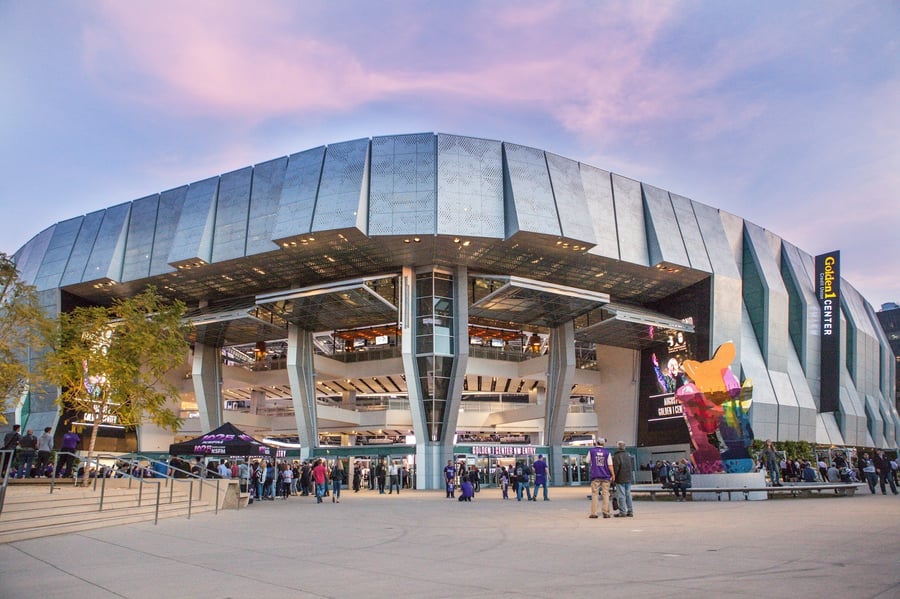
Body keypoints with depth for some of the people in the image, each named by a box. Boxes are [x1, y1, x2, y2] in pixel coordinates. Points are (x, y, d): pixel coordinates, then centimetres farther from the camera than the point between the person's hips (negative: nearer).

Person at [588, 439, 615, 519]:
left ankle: (593, 513, 0)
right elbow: (610, 465, -4)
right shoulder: (607, 452, -2)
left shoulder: (591, 451, 0)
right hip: (605, 476, 0)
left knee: (594, 494, 3)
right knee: (605, 494, 6)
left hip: (595, 476, 0)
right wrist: (613, 475, 3)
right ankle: (606, 513, 3)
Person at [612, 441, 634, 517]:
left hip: (620, 479, -7)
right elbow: (632, 467, 17)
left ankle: (622, 512, -3)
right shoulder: (628, 455, 11)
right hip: (628, 478, 7)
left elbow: (615, 468, -16)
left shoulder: (616, 456, -12)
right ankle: (630, 512, 13)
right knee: (628, 495, 12)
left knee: (621, 495, -3)